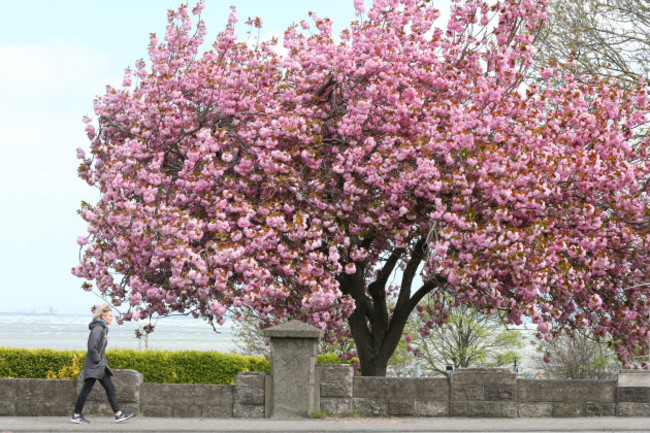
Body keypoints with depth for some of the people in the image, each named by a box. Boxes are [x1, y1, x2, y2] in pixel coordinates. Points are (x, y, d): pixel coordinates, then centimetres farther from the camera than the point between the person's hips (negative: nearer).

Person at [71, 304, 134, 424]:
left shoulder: (103, 329, 14)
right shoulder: (97, 329, -16)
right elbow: (92, 348, -24)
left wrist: (104, 362, 16)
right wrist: (98, 361, -16)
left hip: (101, 366, 10)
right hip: (93, 366, -10)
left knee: (110, 388, 6)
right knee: (86, 389, -3)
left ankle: (118, 415, 5)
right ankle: (76, 415, 5)